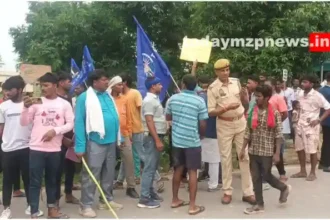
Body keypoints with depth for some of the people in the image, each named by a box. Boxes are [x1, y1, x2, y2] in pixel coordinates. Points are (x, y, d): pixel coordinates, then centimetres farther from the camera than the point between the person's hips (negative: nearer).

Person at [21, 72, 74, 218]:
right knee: (35, 182, 1)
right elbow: (24, 123, -1)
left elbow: (70, 124, 0)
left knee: (52, 180, 15)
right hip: (36, 148, -1)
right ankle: (34, 214, 7)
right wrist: (26, 108, -16)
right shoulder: (36, 102, 1)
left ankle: (52, 209, 28)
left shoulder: (64, 104, 3)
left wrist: (55, 131, -13)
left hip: (55, 149, 1)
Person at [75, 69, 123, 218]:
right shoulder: (84, 98, -9)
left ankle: (107, 199, 30)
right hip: (95, 142, -7)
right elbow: (79, 123, -12)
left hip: (111, 141, 7)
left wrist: (119, 138, 14)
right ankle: (86, 205, 9)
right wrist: (80, 146, -16)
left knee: (109, 173, 16)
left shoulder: (108, 96, 11)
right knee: (91, 175, -1)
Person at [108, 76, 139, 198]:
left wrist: (129, 131, 11)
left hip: (124, 134, 4)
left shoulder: (124, 99, 8)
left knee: (129, 160, 4)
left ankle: (131, 187, 14)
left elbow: (128, 117, 12)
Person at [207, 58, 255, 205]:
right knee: (226, 158, 6)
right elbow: (211, 111, -14)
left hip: (240, 123, 3)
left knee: (245, 156, 5)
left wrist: (245, 97, -11)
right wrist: (227, 107, -25)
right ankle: (227, 192, 19)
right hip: (224, 125, -3)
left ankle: (248, 192, 14)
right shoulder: (213, 88, -10)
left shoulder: (236, 82, 3)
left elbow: (245, 103, 11)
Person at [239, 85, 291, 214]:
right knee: (256, 178, 9)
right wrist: (243, 149, 4)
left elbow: (278, 135, -9)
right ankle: (259, 205, 21)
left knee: (266, 176, 6)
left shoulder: (275, 113, -10)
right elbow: (248, 132, 6)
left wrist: (277, 153, -12)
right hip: (253, 151, 5)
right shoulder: (252, 112, 2)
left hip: (267, 151, -4)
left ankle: (284, 188, 34)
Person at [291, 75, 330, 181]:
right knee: (299, 148, 11)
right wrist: (298, 118, 8)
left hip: (311, 126, -6)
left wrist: (319, 120, -17)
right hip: (300, 124, 7)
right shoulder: (300, 94, 4)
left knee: (312, 150, 2)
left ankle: (313, 173, 16)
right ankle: (303, 171, 25)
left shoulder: (317, 95, -14)